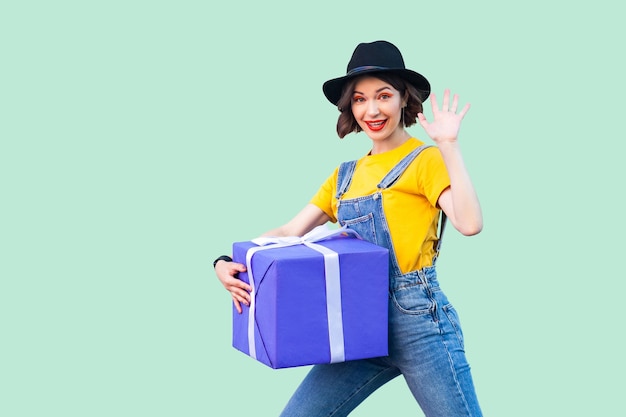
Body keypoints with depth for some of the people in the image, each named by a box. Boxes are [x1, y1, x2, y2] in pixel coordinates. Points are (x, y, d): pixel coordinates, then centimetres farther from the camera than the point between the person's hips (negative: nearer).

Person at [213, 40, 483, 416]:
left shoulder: (425, 160, -2)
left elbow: (469, 223, -18)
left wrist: (449, 145, -18)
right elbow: (291, 231, 10)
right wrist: (229, 263, -6)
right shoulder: (345, 176, 16)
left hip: (418, 320, -5)